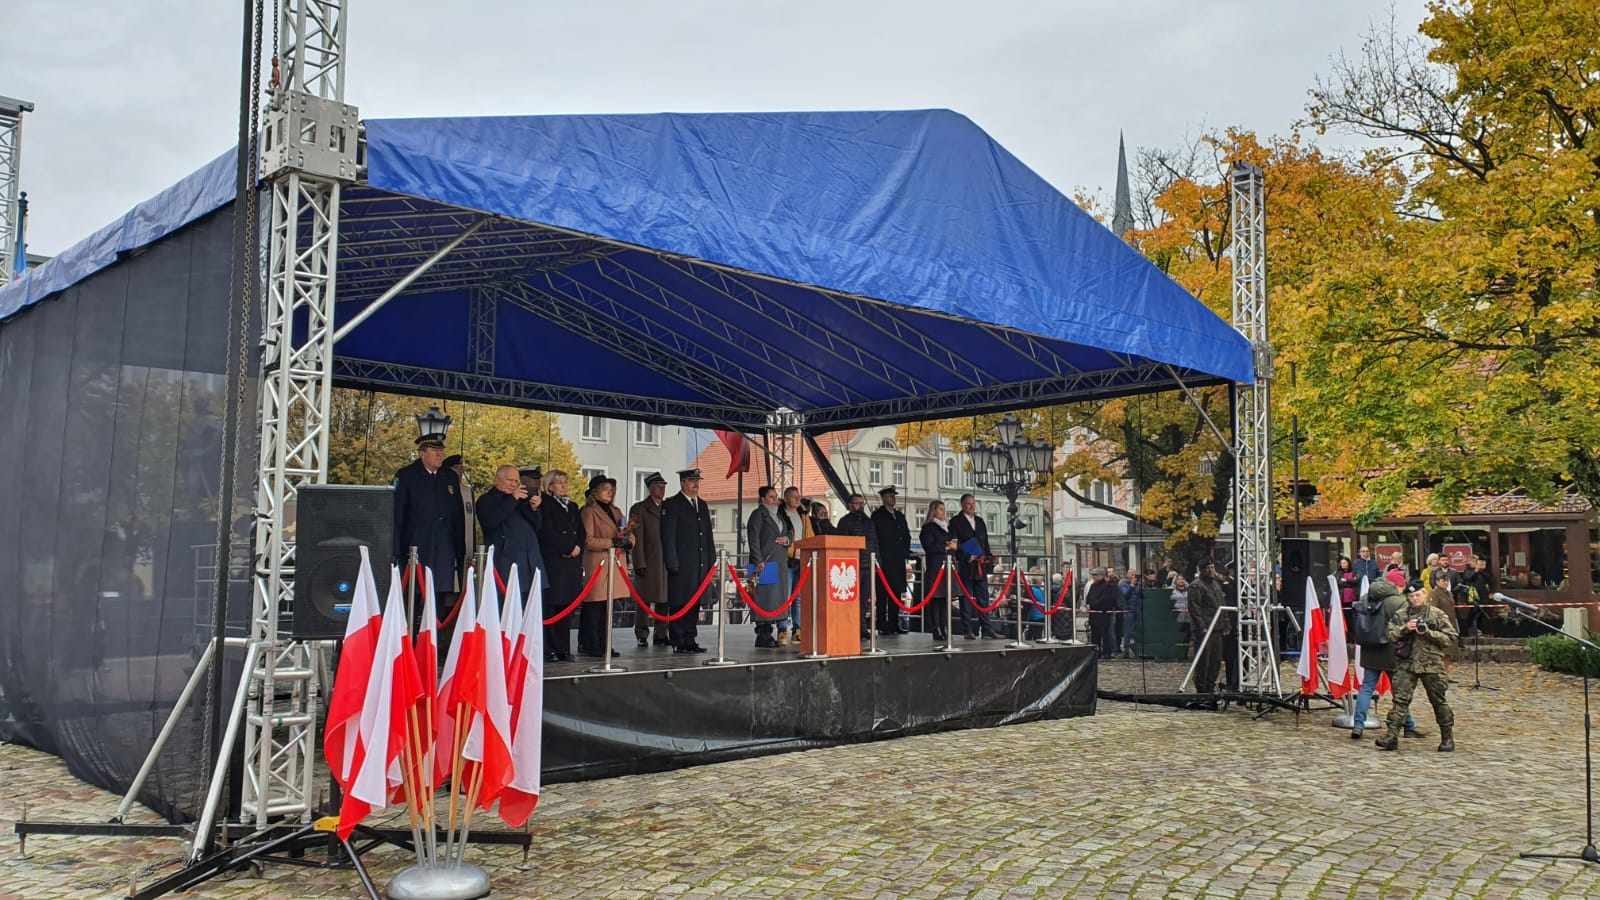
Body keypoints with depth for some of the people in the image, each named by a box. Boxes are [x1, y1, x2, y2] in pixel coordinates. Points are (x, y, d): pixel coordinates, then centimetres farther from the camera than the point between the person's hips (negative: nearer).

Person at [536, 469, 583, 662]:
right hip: (553, 561, -6)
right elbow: (548, 532, -10)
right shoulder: (545, 504, -1)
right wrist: (568, 548, -10)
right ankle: (551, 648, -6)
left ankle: (564, 648, 7)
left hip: (573, 562, 6)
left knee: (567, 605, 4)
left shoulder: (573, 506, 21)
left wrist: (578, 548, 0)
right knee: (551, 605, -8)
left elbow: (580, 532, 18)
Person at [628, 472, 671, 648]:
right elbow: (637, 538, -5)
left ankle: (660, 635, 12)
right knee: (645, 601, -1)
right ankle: (642, 636, 6)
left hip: (666, 562, 5)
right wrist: (640, 564, -11)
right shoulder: (639, 509, 1)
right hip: (648, 562, -5)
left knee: (664, 600, 5)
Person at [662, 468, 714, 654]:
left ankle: (690, 640, 15)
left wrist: (711, 560, 15)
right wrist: (673, 563, -14)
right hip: (681, 565, -7)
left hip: (700, 564, 7)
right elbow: (668, 537, -8)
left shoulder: (702, 505, 18)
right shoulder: (671, 505, -4)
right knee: (679, 604, -4)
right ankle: (678, 643, 0)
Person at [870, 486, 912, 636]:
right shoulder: (877, 515, 0)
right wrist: (879, 556, -12)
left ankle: (894, 624, 12)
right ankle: (882, 625, -4)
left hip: (898, 560, 6)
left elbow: (906, 535, 24)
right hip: (884, 560, -6)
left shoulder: (900, 515, 20)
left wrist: (906, 551, 11)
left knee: (896, 591, 7)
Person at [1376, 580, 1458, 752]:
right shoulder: (1400, 615, 9)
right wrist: (1405, 628, -12)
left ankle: (1447, 738, 23)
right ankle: (1392, 735, -10)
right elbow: (1390, 635, 4)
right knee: (1400, 699, -7)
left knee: (1438, 701, 8)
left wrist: (1428, 633, -13)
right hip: (1407, 663, 1)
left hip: (1432, 665, -1)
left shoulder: (1436, 614, 2)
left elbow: (1450, 639, -2)